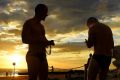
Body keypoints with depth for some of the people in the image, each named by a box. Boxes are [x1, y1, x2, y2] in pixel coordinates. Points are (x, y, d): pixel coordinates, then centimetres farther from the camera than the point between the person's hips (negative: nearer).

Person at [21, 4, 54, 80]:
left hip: (43, 56, 8)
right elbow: (25, 39, -13)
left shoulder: (41, 26, 22)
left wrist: (48, 42, 4)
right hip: (33, 55, -8)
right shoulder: (29, 23, -2)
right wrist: (41, 41, -16)